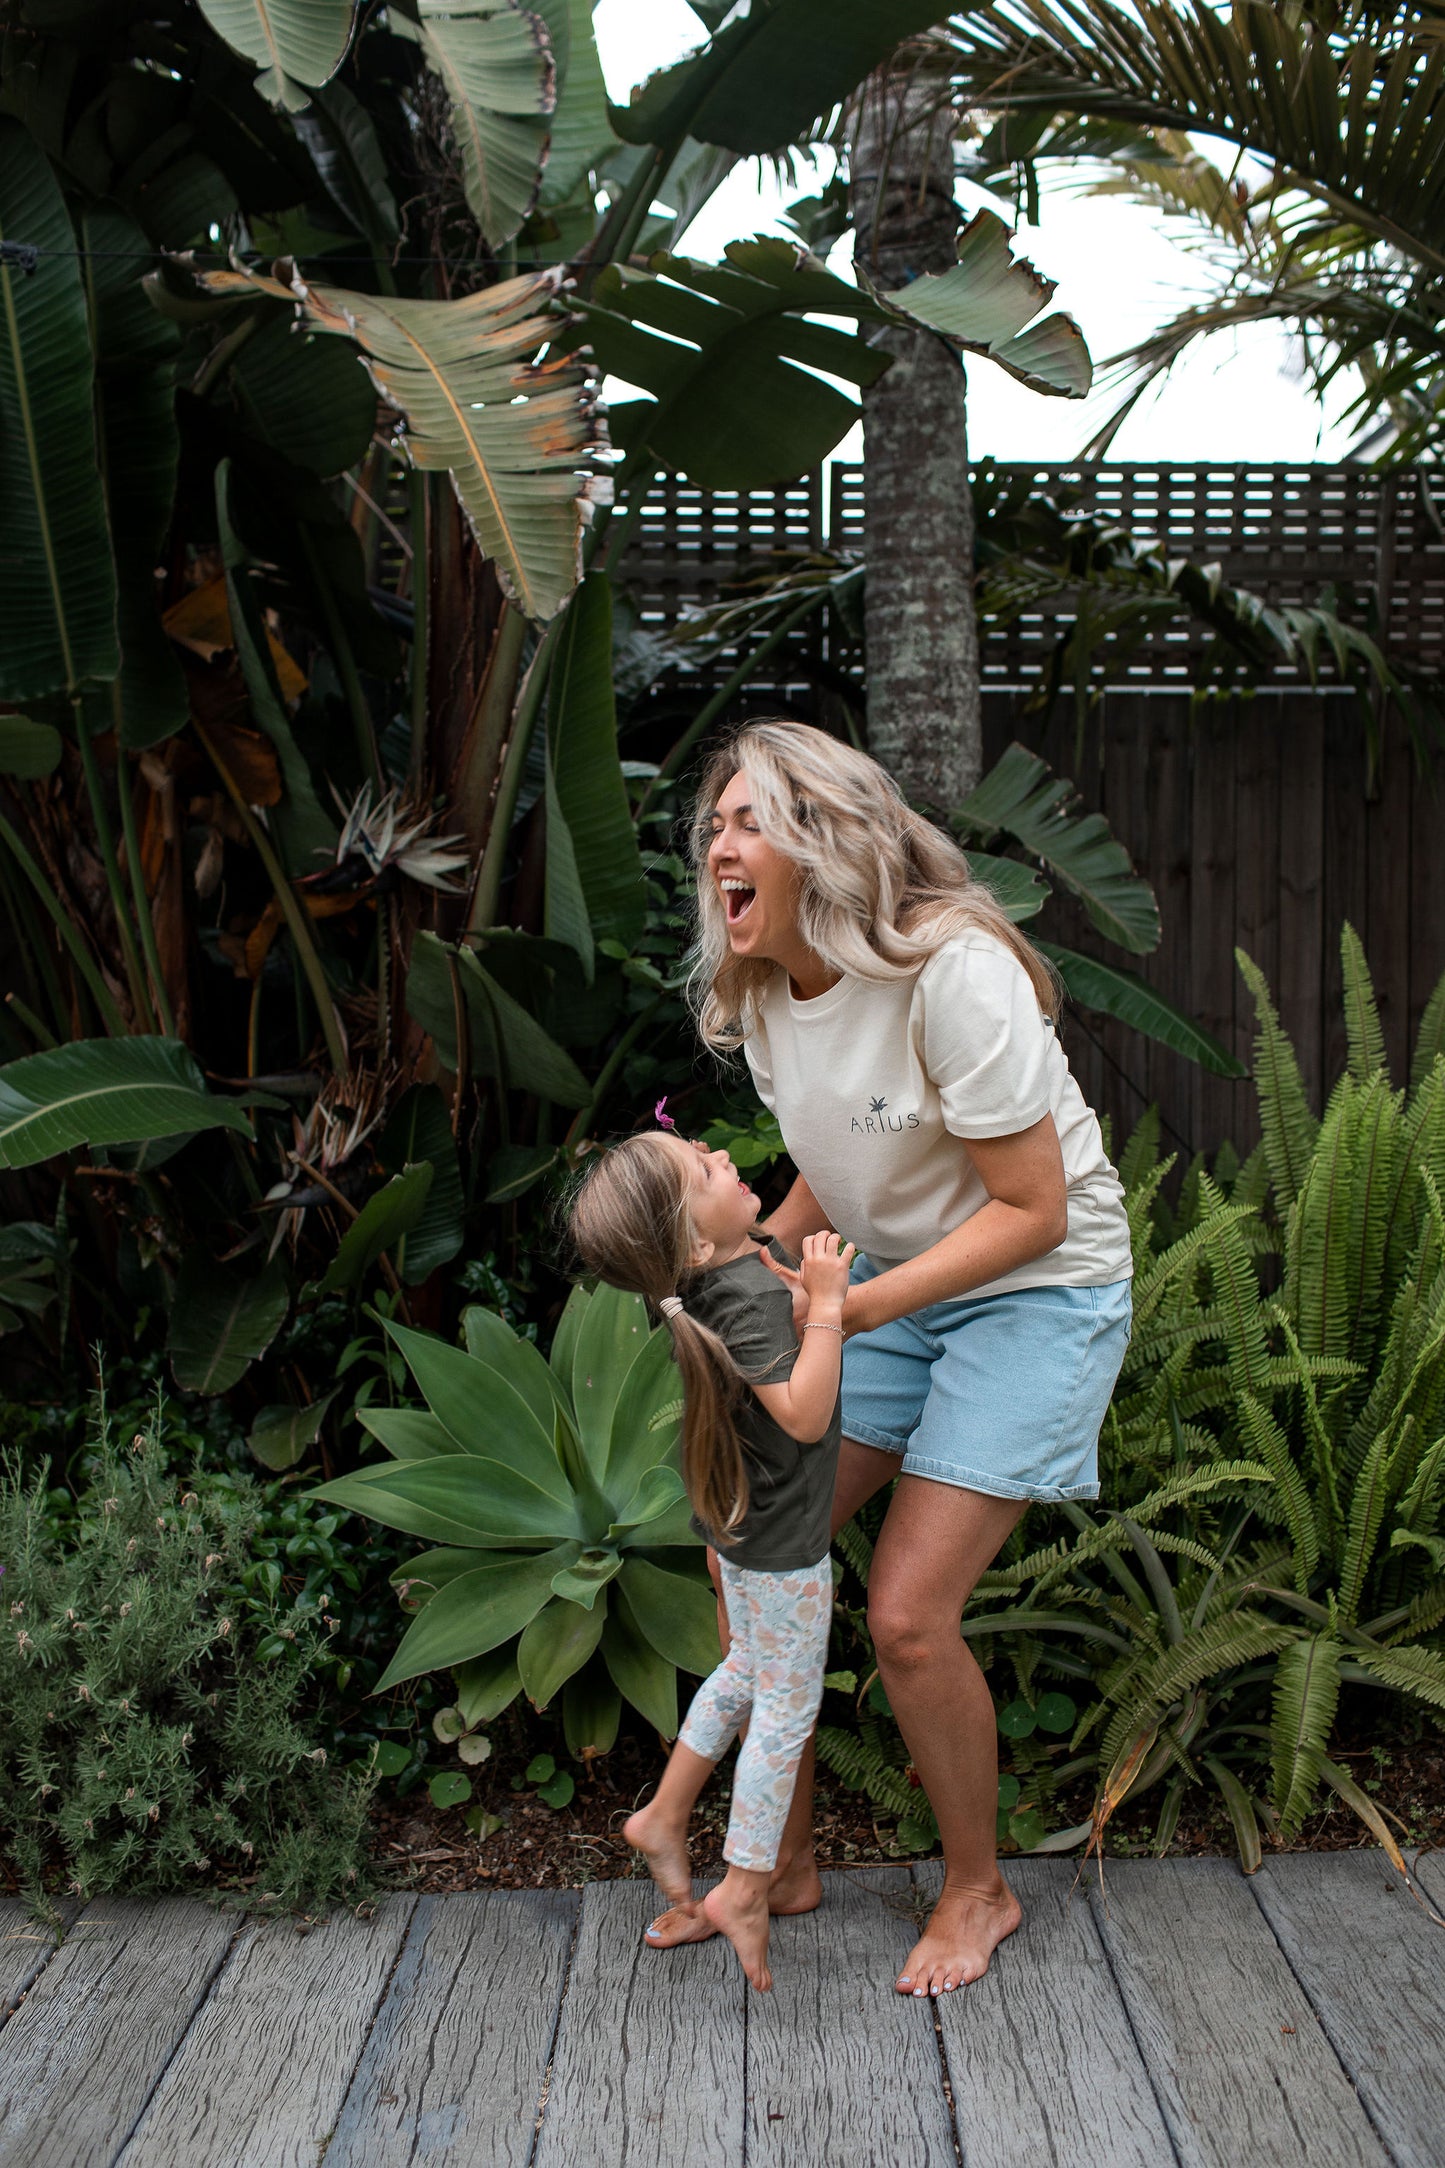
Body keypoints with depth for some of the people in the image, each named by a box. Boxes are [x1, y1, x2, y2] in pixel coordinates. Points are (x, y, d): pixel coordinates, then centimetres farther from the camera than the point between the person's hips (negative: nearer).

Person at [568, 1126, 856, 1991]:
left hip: (743, 1527, 9)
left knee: (749, 1672, 26)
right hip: (781, 1541, -9)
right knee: (787, 1708, 7)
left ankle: (664, 1817, 38)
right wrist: (824, 1304, -31)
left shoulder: (744, 1272, -3)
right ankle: (745, 1888, 19)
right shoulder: (752, 1298, -30)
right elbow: (804, 1415, -33)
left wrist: (809, 1298, -2)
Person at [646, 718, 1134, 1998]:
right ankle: (785, 1864, 22)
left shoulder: (952, 972, -25)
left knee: (907, 1615, -12)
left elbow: (1033, 1212, -22)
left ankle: (978, 1889, 16)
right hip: (890, 1287, 7)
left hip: (1039, 1294, -7)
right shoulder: (762, 996, 0)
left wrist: (850, 1310, -27)